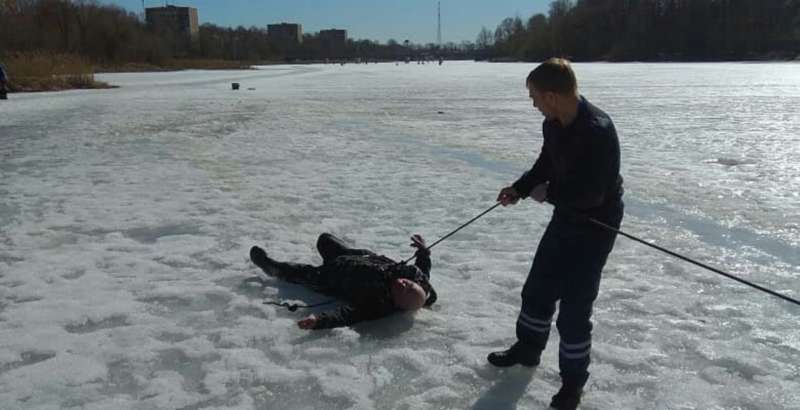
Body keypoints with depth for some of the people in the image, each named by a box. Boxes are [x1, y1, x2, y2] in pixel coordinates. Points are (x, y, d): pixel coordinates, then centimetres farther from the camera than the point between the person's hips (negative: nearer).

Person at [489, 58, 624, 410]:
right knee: (538, 288, 18)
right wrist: (519, 189, 1)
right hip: (565, 218, 8)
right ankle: (527, 349, 41)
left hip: (595, 226, -8)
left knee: (574, 307, -2)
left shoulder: (597, 130, -30)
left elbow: (590, 193, -31)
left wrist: (547, 194, -17)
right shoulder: (553, 123, -3)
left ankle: (573, 382, 19)